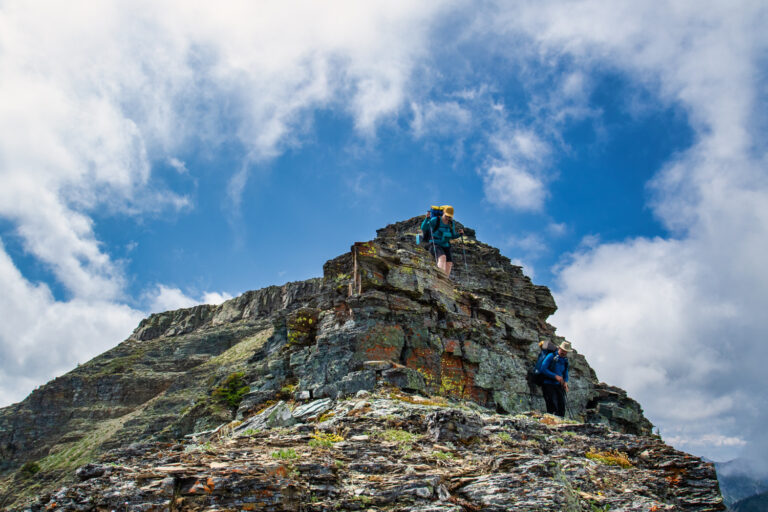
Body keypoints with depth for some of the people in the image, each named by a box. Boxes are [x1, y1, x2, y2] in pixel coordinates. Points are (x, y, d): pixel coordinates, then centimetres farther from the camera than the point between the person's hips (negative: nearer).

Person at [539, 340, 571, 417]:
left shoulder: (565, 360, 12)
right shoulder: (551, 356, -8)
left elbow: (565, 373, 21)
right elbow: (543, 369, -14)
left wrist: (565, 382, -1)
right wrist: (555, 376, -20)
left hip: (558, 385, 7)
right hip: (548, 384, -7)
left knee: (562, 405, 2)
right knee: (552, 406, -15)